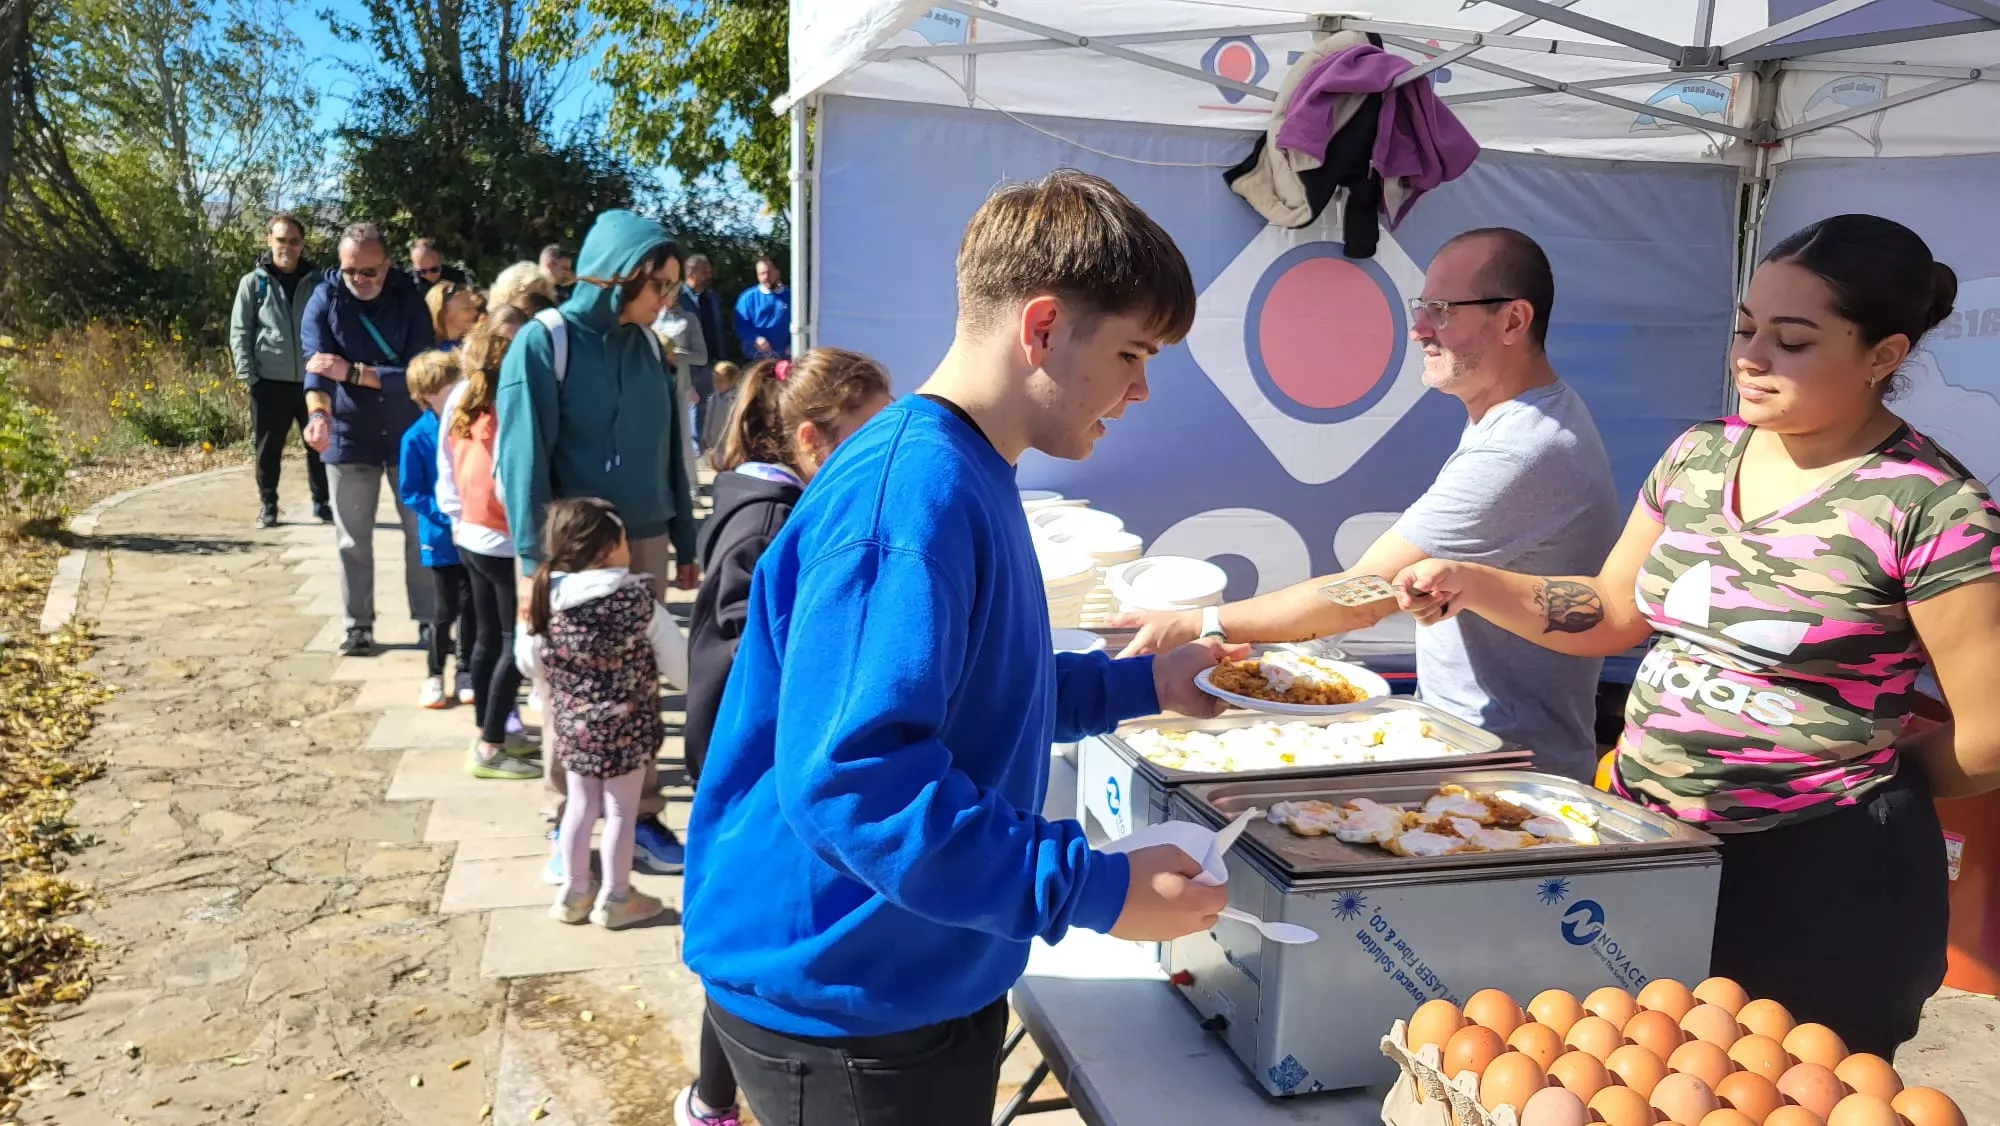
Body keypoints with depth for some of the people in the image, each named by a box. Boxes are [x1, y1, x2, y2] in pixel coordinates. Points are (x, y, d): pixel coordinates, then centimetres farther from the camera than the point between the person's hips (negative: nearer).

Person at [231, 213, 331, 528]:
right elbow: (239, 332, 2)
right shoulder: (253, 282, 3)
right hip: (270, 382, -1)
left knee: (318, 444, 5)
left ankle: (322, 503, 17)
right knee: (268, 448, 5)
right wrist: (247, 374, -7)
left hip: (312, 380, 1)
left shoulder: (315, 282, 7)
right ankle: (268, 505, 17)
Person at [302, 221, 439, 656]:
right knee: (353, 540, 7)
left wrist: (353, 372, -24)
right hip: (349, 437, 0)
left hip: (408, 434, 0)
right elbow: (316, 366, -19)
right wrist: (319, 414, -38)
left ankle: (430, 621, 15)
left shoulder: (409, 297, -8)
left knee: (423, 533, 5)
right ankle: (359, 626, 18)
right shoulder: (324, 300, -7)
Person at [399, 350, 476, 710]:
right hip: (442, 539, -2)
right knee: (446, 609, 5)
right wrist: (448, 516, -19)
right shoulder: (416, 438, -13)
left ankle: (466, 672, 26)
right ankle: (434, 675, 22)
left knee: (471, 606, 11)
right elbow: (410, 493, -9)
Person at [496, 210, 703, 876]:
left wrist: (686, 546, 10)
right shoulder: (545, 342, -9)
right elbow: (523, 457, -12)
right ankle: (565, 830, 20)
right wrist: (536, 558, -15)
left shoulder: (649, 346, 7)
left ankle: (641, 818, 20)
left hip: (644, 543, 4)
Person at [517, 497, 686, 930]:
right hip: (625, 727, -4)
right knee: (621, 810, 11)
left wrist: (524, 619, 22)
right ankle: (615, 899, 23)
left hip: (572, 725, 4)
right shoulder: (639, 601, -18)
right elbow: (681, 669, -12)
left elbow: (531, 664, 6)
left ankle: (573, 893, 31)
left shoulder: (546, 598, -6)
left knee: (580, 804, 19)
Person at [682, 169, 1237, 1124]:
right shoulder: (911, 495, -26)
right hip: (846, 1014, -10)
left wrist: (1141, 687, 10)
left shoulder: (966, 478, 7)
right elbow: (851, 778, -32)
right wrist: (1094, 891, -28)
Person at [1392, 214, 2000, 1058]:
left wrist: (1855, 780, 0)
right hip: (1644, 845, 6)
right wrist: (1471, 584, -2)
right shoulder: (1698, 457, 4)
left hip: (1815, 882, -6)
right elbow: (1615, 610, 11)